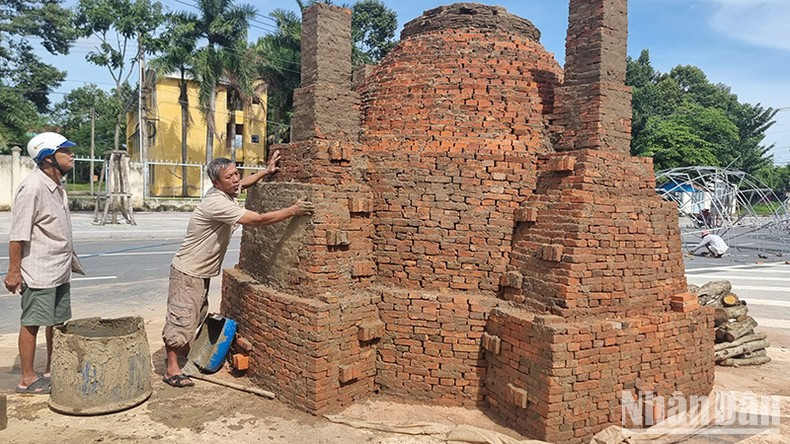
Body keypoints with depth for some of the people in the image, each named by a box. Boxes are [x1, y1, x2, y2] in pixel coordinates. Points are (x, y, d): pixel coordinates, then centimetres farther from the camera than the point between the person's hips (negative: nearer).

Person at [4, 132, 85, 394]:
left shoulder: (57, 187, 10)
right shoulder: (32, 188, -17)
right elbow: (18, 234, -18)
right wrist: (14, 271, -17)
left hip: (60, 270, 9)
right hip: (38, 272, -9)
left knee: (58, 322, 14)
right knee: (32, 323, 2)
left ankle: (52, 372, 26)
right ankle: (27, 379, 13)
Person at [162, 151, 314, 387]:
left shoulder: (223, 193, 0)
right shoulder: (217, 203, -29)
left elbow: (243, 183, 25)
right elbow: (259, 220, -33)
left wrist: (266, 171, 17)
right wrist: (293, 211, -31)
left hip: (201, 271, 10)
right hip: (187, 272, -10)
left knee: (196, 315, 23)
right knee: (181, 318, -2)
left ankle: (184, 351, 42)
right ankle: (171, 370, 8)